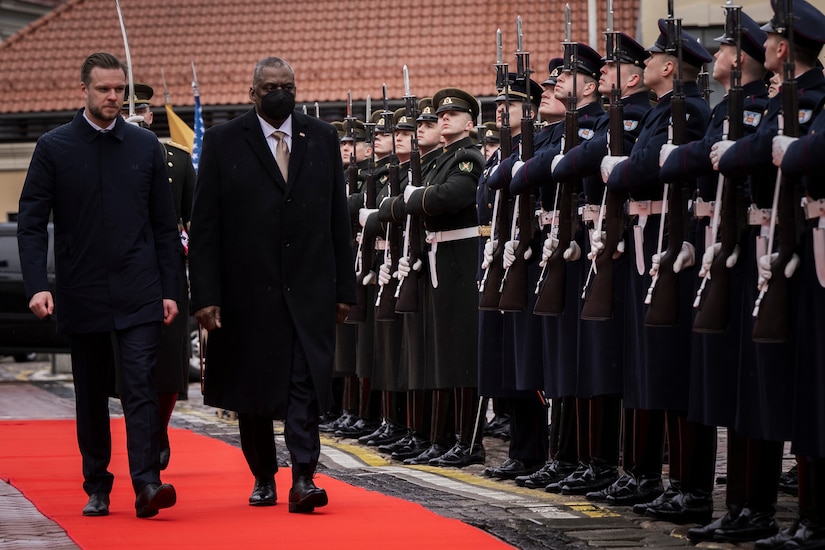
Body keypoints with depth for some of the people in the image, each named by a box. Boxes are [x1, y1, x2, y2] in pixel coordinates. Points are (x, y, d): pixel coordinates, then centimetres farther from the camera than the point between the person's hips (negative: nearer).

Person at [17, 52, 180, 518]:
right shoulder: (54, 147, 1)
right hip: (82, 294, 0)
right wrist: (37, 284, -14)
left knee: (141, 384, -11)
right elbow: (31, 222, -1)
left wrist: (170, 290, 4)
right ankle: (97, 487, 18)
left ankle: (148, 483, -17)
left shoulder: (146, 146, 6)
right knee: (92, 394, 9)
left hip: (139, 293, 0)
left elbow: (165, 225, 9)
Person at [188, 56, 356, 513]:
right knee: (252, 389, 9)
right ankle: (264, 479, 23)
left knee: (307, 383, -10)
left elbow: (338, 219, 10)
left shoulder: (322, 138, 8)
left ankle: (303, 479, -14)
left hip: (309, 287, 1)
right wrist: (205, 295, -9)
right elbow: (204, 227, -2)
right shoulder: (223, 142, 1)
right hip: (248, 289, 0)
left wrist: (344, 286, 5)